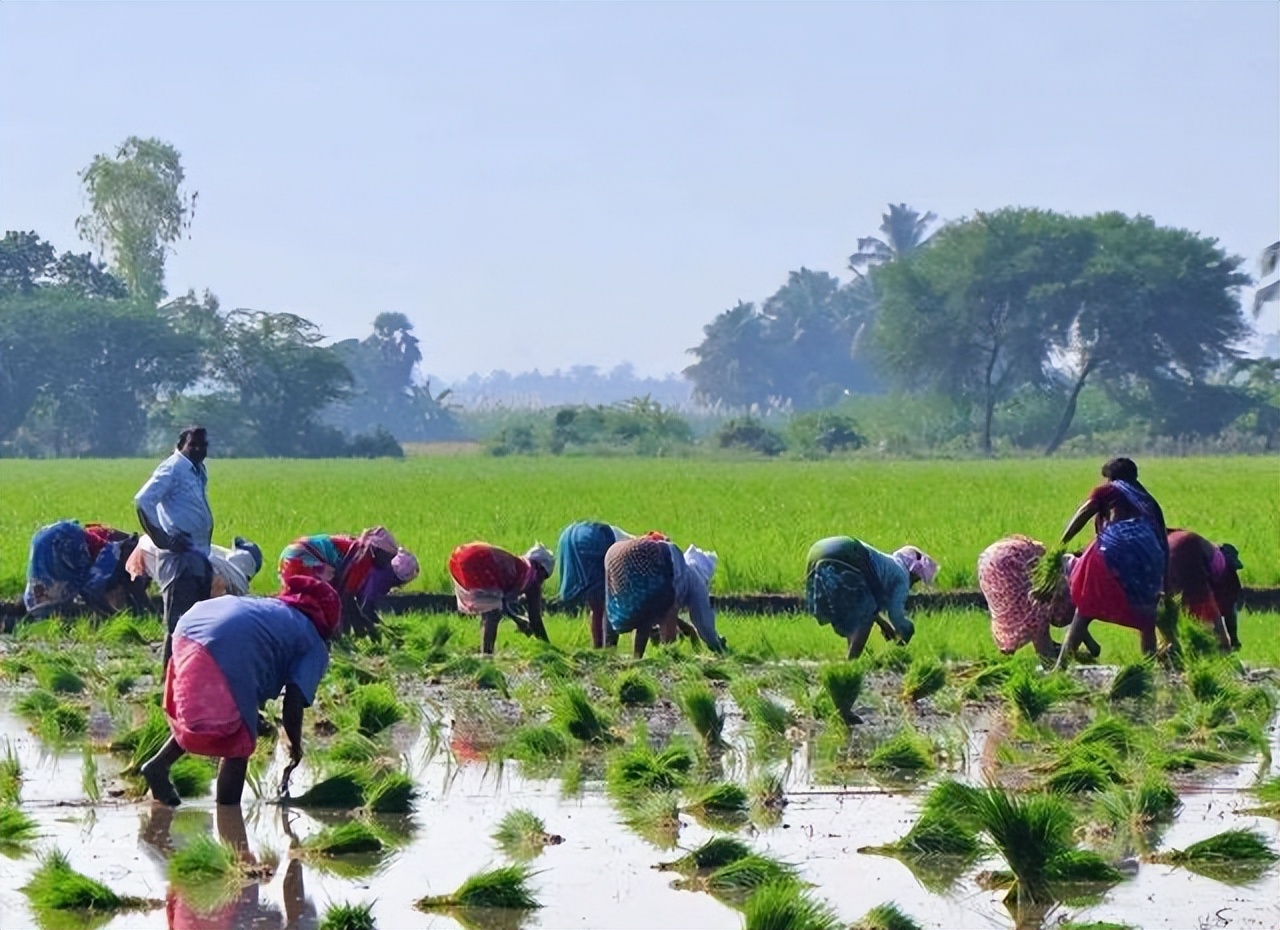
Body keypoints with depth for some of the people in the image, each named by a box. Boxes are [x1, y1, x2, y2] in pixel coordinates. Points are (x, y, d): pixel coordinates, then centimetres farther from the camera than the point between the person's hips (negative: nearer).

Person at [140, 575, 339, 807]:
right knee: (237, 745, 8)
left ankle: (159, 764, 19)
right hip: (228, 651, -7)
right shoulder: (315, 647, 19)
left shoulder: (269, 606, 37)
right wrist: (295, 746, 22)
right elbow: (293, 703, 6)